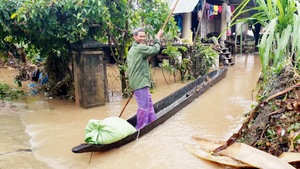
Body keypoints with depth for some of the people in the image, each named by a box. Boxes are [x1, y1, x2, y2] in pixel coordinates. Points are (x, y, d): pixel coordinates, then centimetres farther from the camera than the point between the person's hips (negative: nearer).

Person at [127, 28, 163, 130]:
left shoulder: (132, 49, 19)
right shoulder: (140, 48, -14)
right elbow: (155, 50, -14)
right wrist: (158, 38, 0)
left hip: (139, 82, 11)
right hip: (140, 82, -11)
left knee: (149, 103, 19)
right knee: (144, 106, -6)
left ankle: (152, 122, 30)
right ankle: (140, 128, 2)